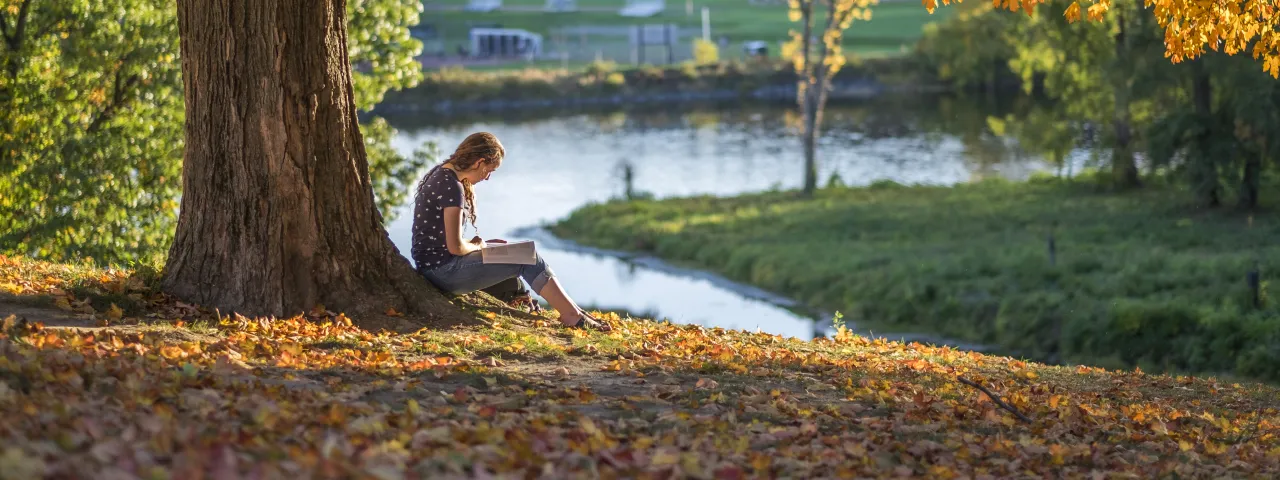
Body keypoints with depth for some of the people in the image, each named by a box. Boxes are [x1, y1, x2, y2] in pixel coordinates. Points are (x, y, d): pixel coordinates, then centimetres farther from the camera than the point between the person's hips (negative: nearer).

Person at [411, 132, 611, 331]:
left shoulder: (440, 174, 10)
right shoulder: (453, 188, -20)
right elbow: (455, 247, -22)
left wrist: (478, 244, 9)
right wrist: (477, 246, -1)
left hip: (434, 267, 10)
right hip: (444, 271, -10)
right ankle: (573, 316, 0)